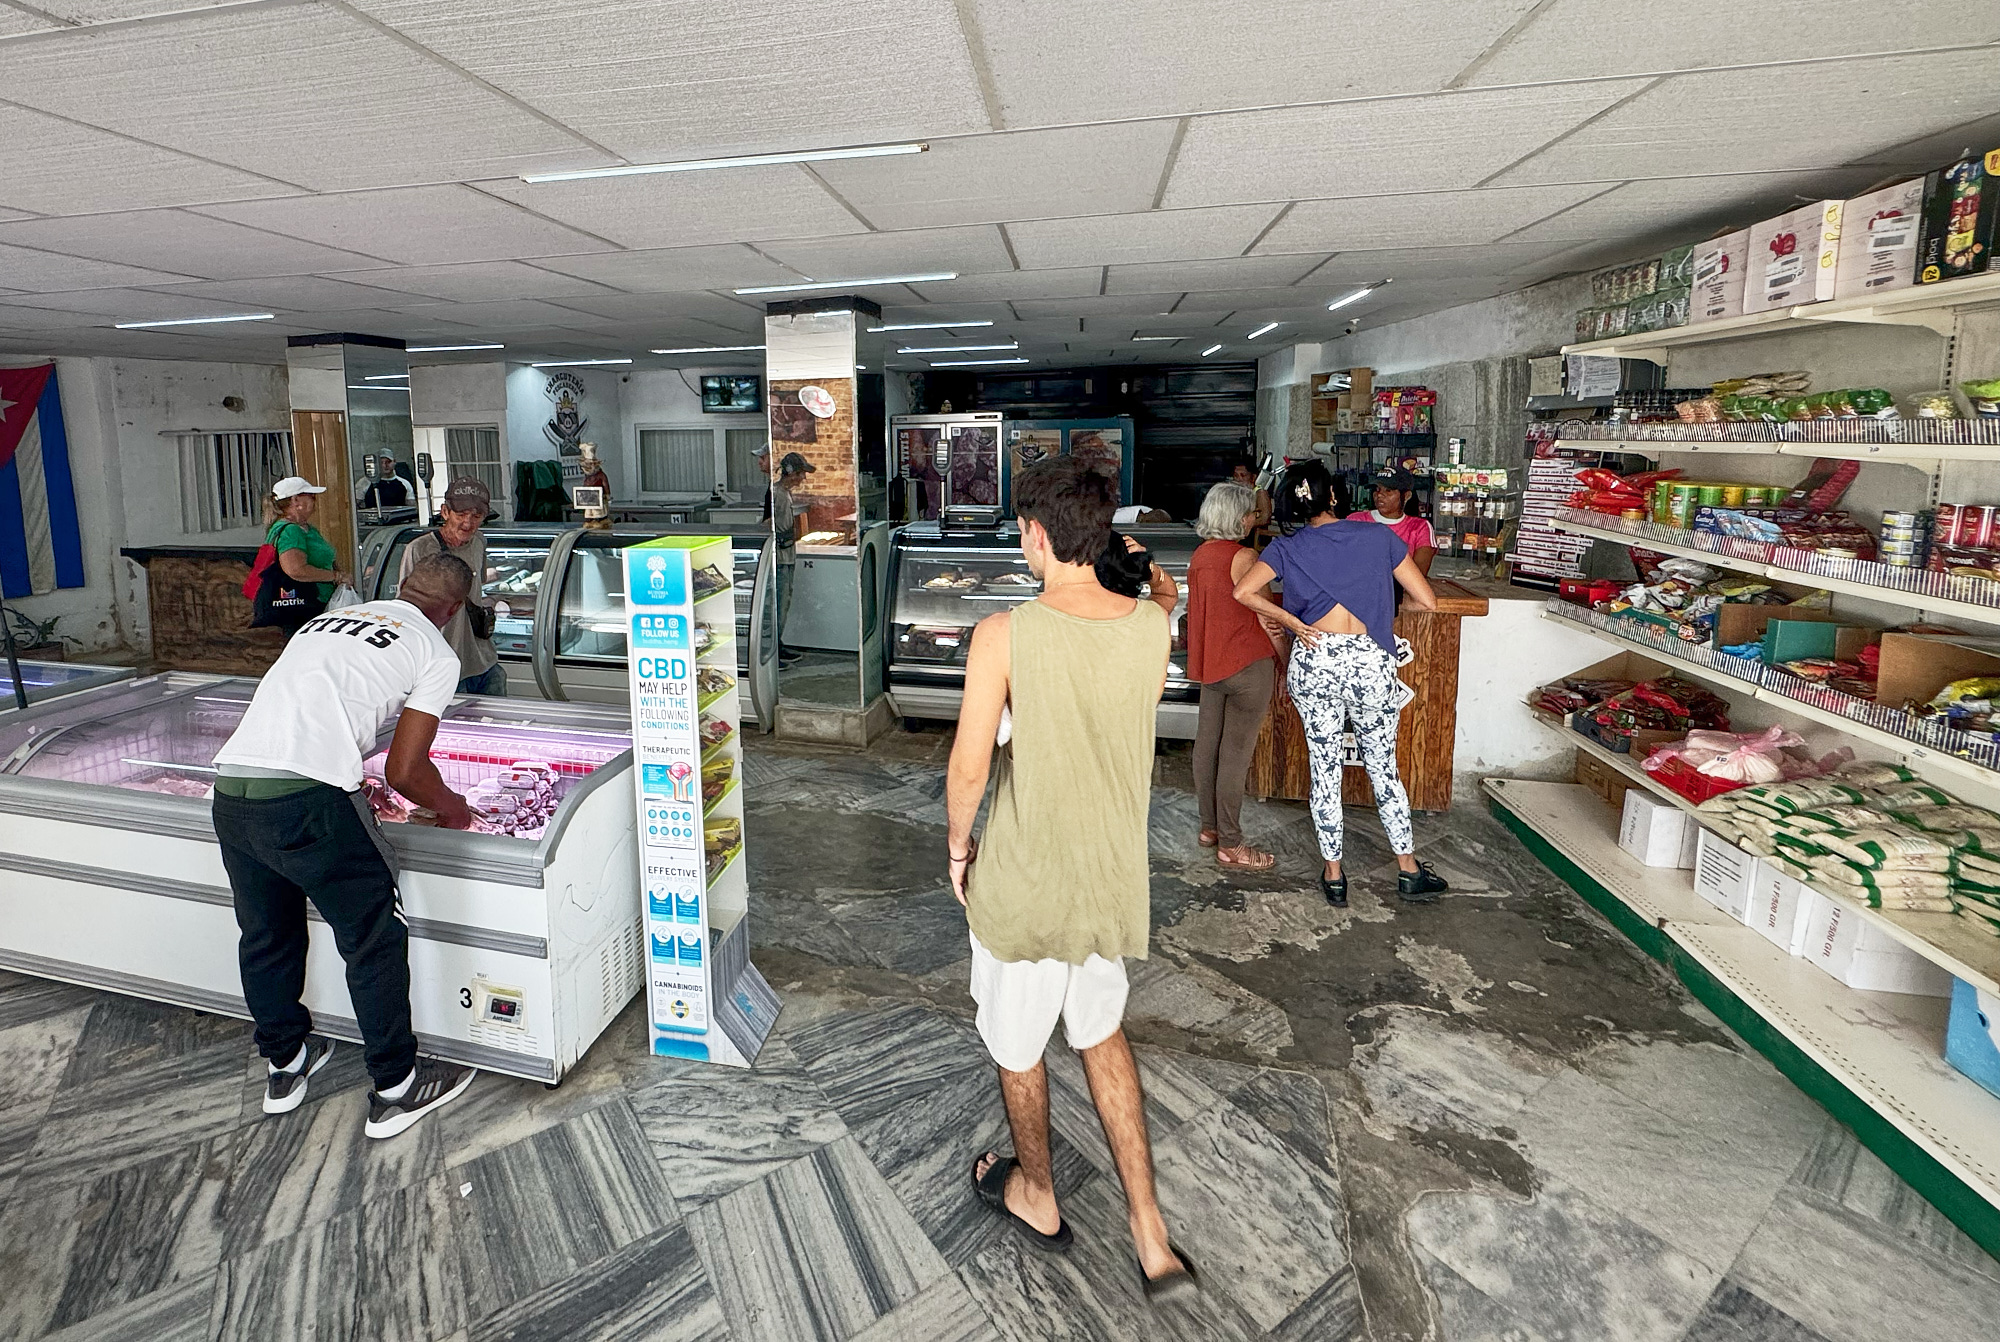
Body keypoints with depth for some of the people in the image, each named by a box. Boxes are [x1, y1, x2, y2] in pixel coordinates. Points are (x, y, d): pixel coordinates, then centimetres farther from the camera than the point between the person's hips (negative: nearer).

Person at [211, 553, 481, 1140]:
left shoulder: (326, 619, 24)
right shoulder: (437, 655, 4)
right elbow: (404, 771, 0)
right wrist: (451, 807, 18)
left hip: (229, 790, 7)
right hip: (306, 800, -7)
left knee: (266, 933, 24)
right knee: (376, 937, 9)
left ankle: (283, 1065, 44)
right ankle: (395, 1088, 21)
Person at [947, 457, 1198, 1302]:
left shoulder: (1006, 636, -22)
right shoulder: (1153, 627, -8)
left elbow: (969, 768, -15)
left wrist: (957, 846, 2)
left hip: (1026, 877, -4)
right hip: (1115, 874, 5)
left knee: (1017, 1044, 21)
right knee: (1101, 1033, 26)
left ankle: (1036, 1197, 45)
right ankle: (1149, 1232, 27)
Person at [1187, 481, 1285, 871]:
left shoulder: (1199, 555, 7)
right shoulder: (1244, 557, -17)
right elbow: (1267, 619, -14)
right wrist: (1286, 662, -3)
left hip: (1211, 662, 8)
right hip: (1248, 664, -8)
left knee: (1207, 744, 14)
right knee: (1236, 754, -2)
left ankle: (1209, 827, 27)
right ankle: (1230, 844, 5)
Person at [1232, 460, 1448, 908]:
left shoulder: (1287, 547, 1)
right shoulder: (1379, 538, 0)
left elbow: (1244, 591, -13)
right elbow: (1426, 601, 1)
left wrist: (1292, 621, -4)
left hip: (1313, 660, 0)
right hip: (1368, 660, 0)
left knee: (1324, 770, 12)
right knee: (1383, 768, 15)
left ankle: (1333, 875, 21)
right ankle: (1409, 871, 26)